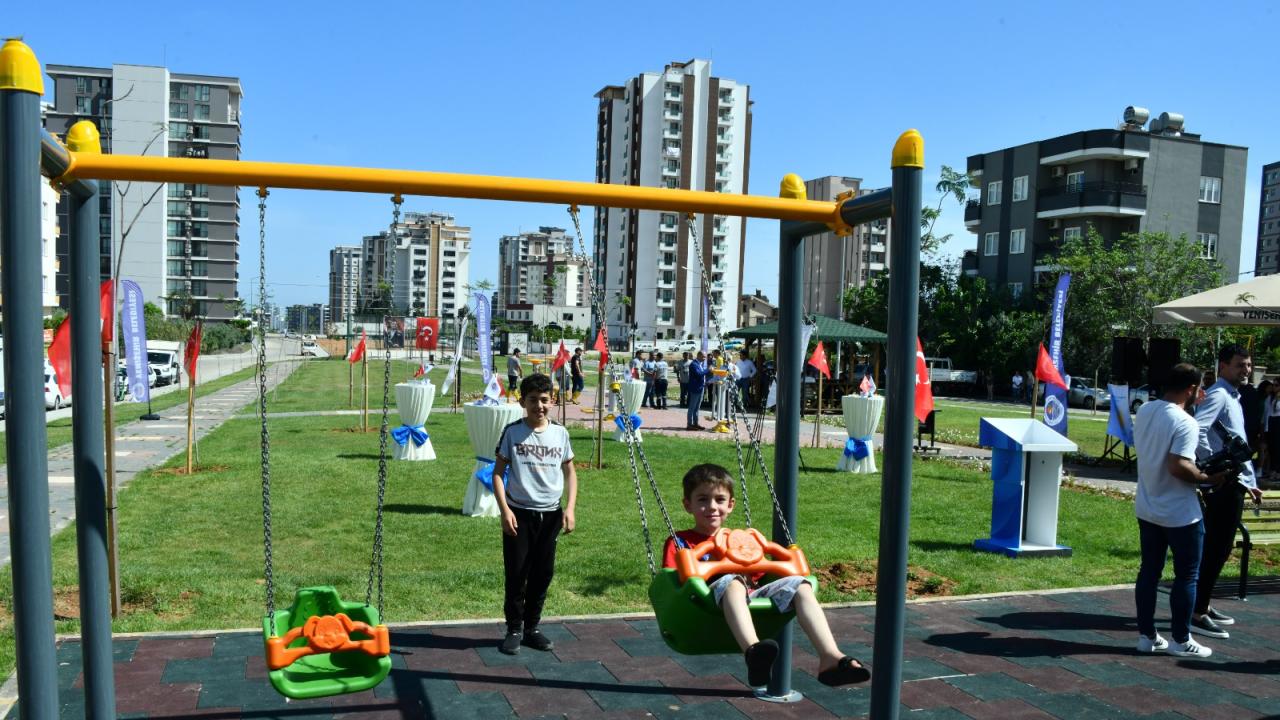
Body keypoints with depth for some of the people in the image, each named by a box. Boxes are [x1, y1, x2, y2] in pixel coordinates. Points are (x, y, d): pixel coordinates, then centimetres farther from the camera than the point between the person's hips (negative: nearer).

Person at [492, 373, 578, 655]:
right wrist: (505, 510, -12)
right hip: (519, 513, -2)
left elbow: (570, 473, 10)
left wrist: (569, 509, -1)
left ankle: (532, 627, 24)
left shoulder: (560, 433, 2)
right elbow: (498, 472, -3)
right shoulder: (513, 432, -5)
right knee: (516, 574, 1)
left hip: (550, 514, 3)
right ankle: (514, 629, 17)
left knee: (542, 574, 9)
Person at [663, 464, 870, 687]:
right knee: (731, 581, -37)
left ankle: (830, 657, -33)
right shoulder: (679, 542, 15)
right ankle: (753, 651, -62)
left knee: (799, 584, -16)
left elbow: (761, 577, 27)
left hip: (750, 598, 5)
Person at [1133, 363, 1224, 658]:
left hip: (1147, 509, 7)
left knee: (1149, 571, 12)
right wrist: (1208, 478, -13)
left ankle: (1146, 636, 18)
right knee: (1186, 576, 7)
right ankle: (1181, 640, 15)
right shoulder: (1186, 422, -20)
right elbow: (1179, 467, -29)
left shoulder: (1144, 411, 3)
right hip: (1180, 514, -7)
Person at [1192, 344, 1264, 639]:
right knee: (1216, 549, -7)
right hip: (1224, 484, -10)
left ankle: (1202, 606, 24)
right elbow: (1197, 430, -30)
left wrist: (1251, 482, 24)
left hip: (1235, 484, 10)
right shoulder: (1218, 395, -12)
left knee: (1220, 548, 15)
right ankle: (1196, 614, -3)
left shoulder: (1234, 398, 20)